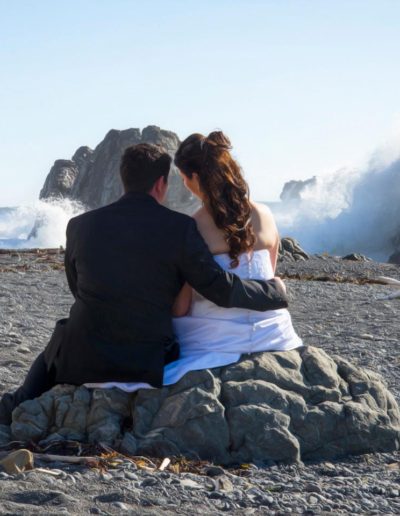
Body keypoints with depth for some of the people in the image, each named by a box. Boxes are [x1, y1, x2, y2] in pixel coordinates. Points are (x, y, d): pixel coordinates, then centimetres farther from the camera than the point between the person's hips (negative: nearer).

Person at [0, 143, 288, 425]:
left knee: (50, 355, 35)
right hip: (148, 367, -3)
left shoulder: (80, 226, -1)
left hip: (83, 361, 3)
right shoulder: (180, 227, -9)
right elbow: (222, 290, -10)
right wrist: (276, 290, 8)